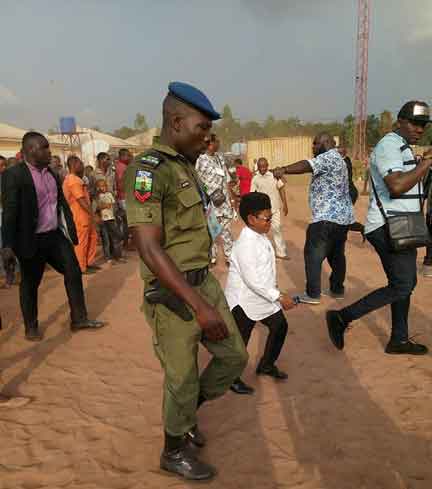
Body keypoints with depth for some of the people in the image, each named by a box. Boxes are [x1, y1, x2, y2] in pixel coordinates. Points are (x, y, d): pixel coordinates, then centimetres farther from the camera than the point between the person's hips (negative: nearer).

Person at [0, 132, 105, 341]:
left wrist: (70, 230, 10)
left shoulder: (51, 174, 9)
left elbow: (62, 203, 13)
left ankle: (79, 319, 21)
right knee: (30, 283, 9)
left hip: (56, 235, 7)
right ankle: (31, 328, 26)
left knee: (73, 272, 7)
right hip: (32, 241, -6)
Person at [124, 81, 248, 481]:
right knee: (183, 377, 8)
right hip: (173, 294, -8)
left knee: (234, 356, 15)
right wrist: (199, 306, -30)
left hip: (205, 281, 9)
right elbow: (149, 249, -27)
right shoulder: (146, 171, -20)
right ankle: (174, 451, 34)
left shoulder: (186, 166, 9)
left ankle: (186, 411, 39)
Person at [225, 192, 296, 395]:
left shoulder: (261, 237, 4)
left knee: (280, 326, 16)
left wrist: (276, 293, 19)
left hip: (263, 296, 9)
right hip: (244, 300, -9)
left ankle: (267, 364, 36)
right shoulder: (246, 243, -26)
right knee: (240, 340, 3)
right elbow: (252, 279, -29)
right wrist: (279, 297, -26)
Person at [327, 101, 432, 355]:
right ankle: (342, 317, -4)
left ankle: (399, 340, 26)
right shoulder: (389, 145, -13)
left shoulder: (403, 147, 20)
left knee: (406, 283, 15)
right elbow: (396, 186, -29)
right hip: (389, 228, -11)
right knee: (402, 287, -11)